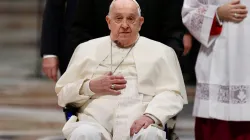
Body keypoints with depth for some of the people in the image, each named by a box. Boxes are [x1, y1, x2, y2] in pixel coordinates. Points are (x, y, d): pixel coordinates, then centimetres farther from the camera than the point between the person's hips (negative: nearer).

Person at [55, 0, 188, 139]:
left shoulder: (161, 52, 18)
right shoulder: (87, 49, 21)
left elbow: (172, 93, 6)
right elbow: (62, 93, 20)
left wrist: (151, 116, -14)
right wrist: (90, 87, 0)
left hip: (138, 125, -1)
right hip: (94, 122, 1)